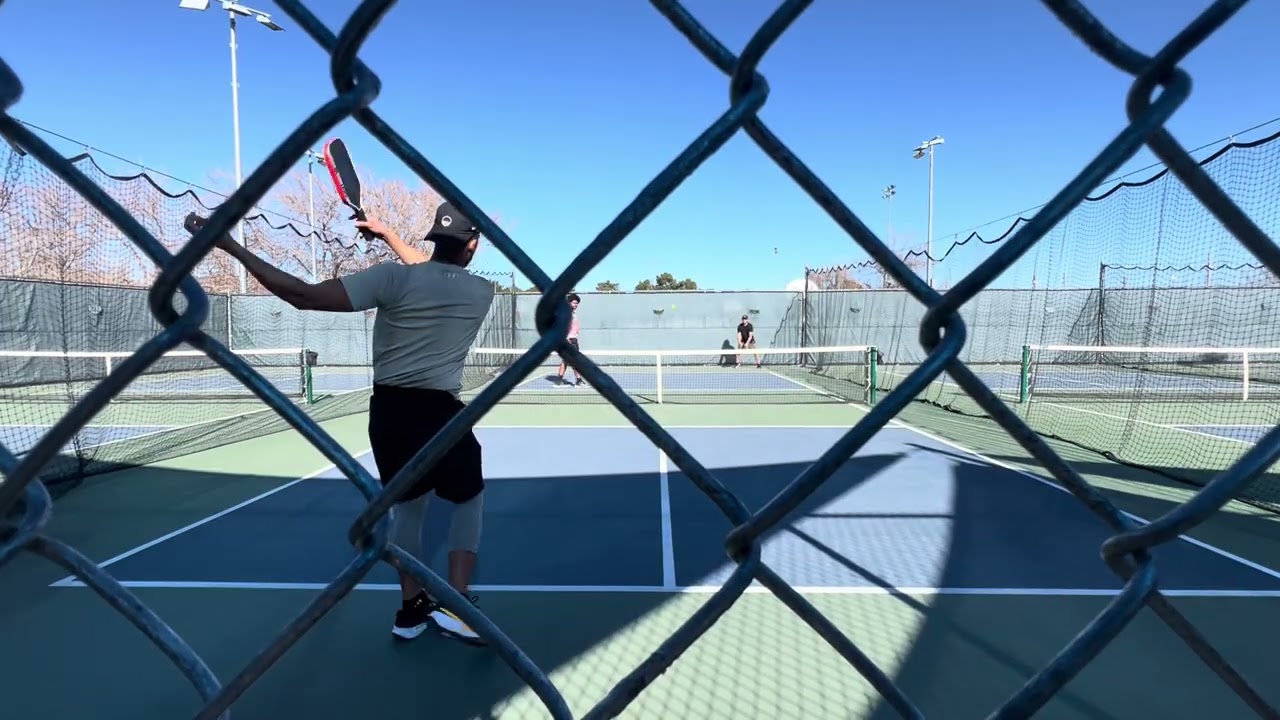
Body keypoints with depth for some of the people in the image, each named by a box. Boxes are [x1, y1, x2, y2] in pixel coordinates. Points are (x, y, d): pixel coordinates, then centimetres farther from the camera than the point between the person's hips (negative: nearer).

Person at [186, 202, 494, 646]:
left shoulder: (392, 279, -8)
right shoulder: (482, 292, -1)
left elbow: (304, 296, -13)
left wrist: (232, 248, -7)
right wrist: (389, 235, 22)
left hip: (388, 409, 2)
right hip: (439, 410, -1)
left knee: (408, 504, 21)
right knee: (469, 500, 19)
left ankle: (411, 608, 26)